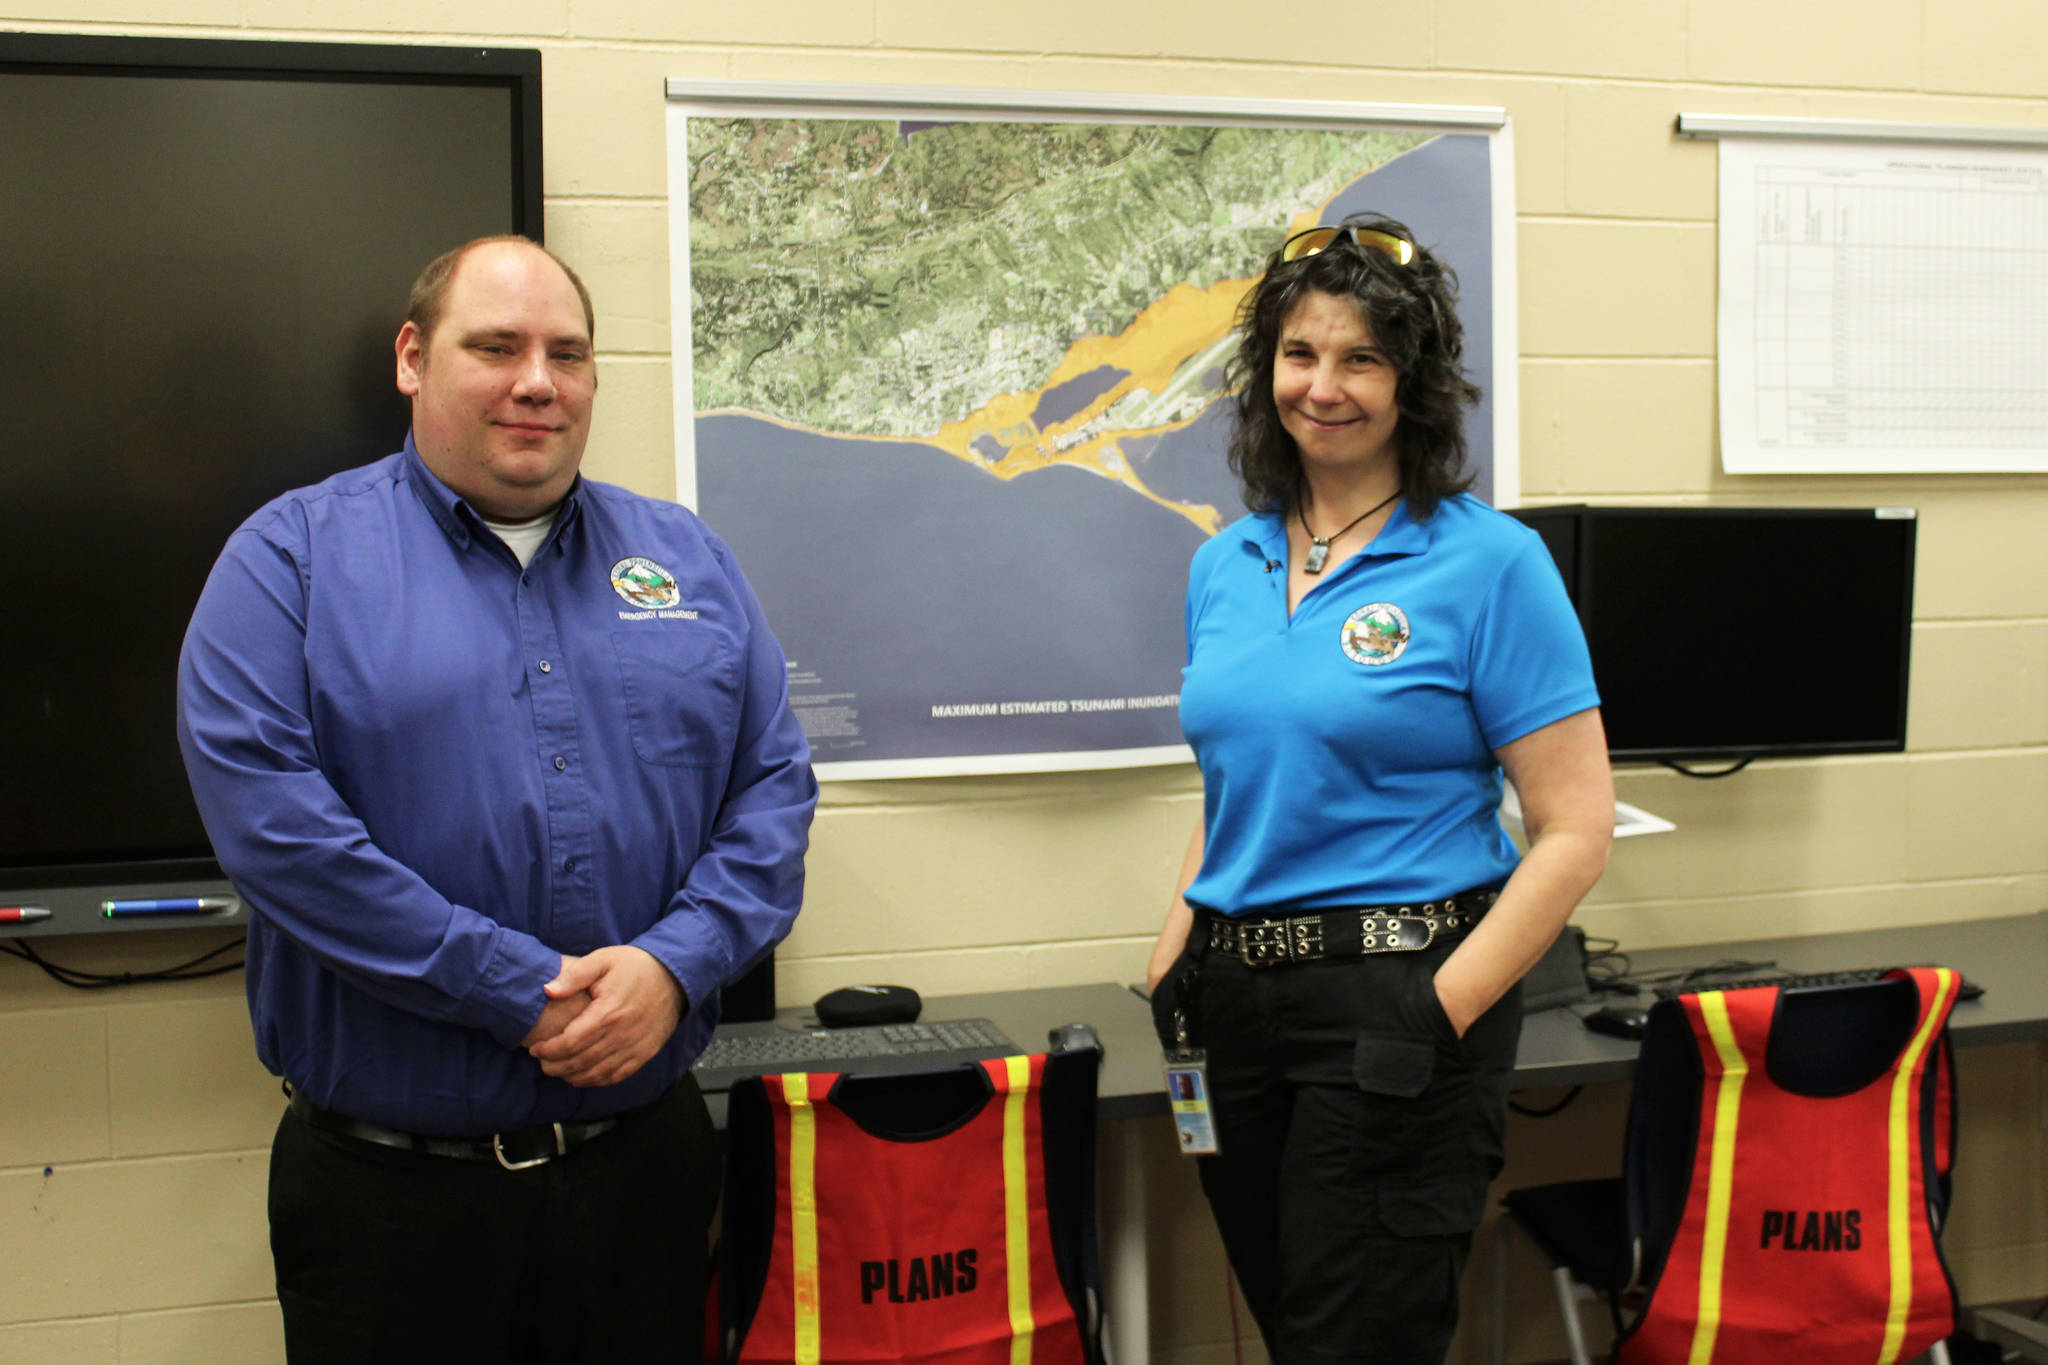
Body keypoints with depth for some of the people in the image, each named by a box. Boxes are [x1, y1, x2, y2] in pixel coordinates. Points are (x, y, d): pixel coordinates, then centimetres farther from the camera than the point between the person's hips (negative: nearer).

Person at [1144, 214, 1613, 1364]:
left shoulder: (1489, 561, -8)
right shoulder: (1226, 566, 10)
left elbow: (1577, 831, -11)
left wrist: (1439, 1017, -17)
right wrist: (1172, 970, 8)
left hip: (1394, 1002, -6)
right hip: (1235, 999, 6)